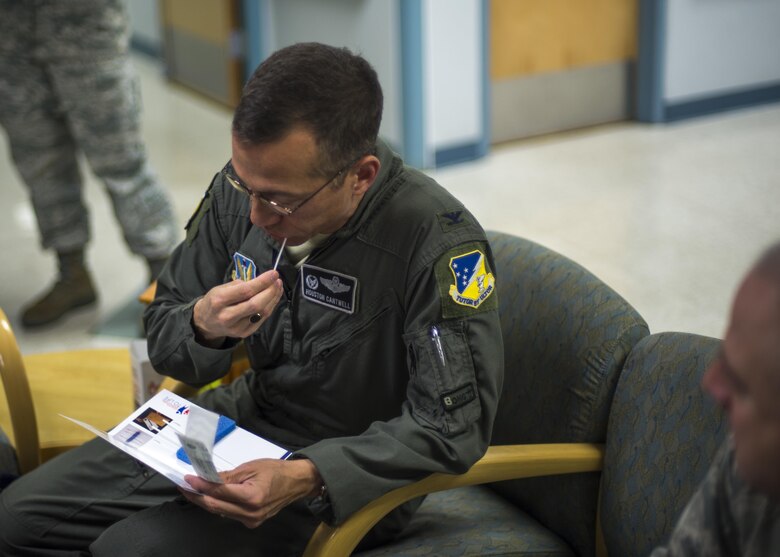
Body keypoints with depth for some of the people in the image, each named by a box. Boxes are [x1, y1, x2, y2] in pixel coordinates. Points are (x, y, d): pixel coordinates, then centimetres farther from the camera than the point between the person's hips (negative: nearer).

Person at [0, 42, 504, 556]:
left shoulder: (440, 241, -26)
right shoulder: (241, 189, -8)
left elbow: (454, 425, -25)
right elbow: (165, 340, 2)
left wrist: (306, 477, -36)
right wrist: (203, 325, -24)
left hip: (346, 475, -6)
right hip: (243, 417, 6)